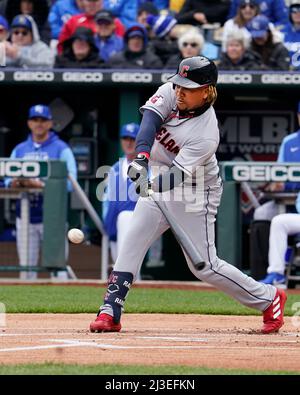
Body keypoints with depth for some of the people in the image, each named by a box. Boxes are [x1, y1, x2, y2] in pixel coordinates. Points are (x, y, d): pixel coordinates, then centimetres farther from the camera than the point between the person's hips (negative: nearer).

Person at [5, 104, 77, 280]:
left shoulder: (61, 149, 0)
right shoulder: (19, 150, 15)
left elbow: (69, 183, -11)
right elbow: (8, 180, 8)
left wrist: (42, 185, -24)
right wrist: (15, 183, -16)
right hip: (25, 217, 4)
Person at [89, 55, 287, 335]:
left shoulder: (206, 136, -28)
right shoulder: (170, 92, -12)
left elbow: (177, 175, -33)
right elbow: (149, 120, -27)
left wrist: (152, 186, -53)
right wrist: (141, 158, -44)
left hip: (194, 192, -6)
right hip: (158, 181, 6)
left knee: (204, 266, -4)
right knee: (131, 244, -6)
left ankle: (268, 298, 12)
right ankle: (110, 313, -6)